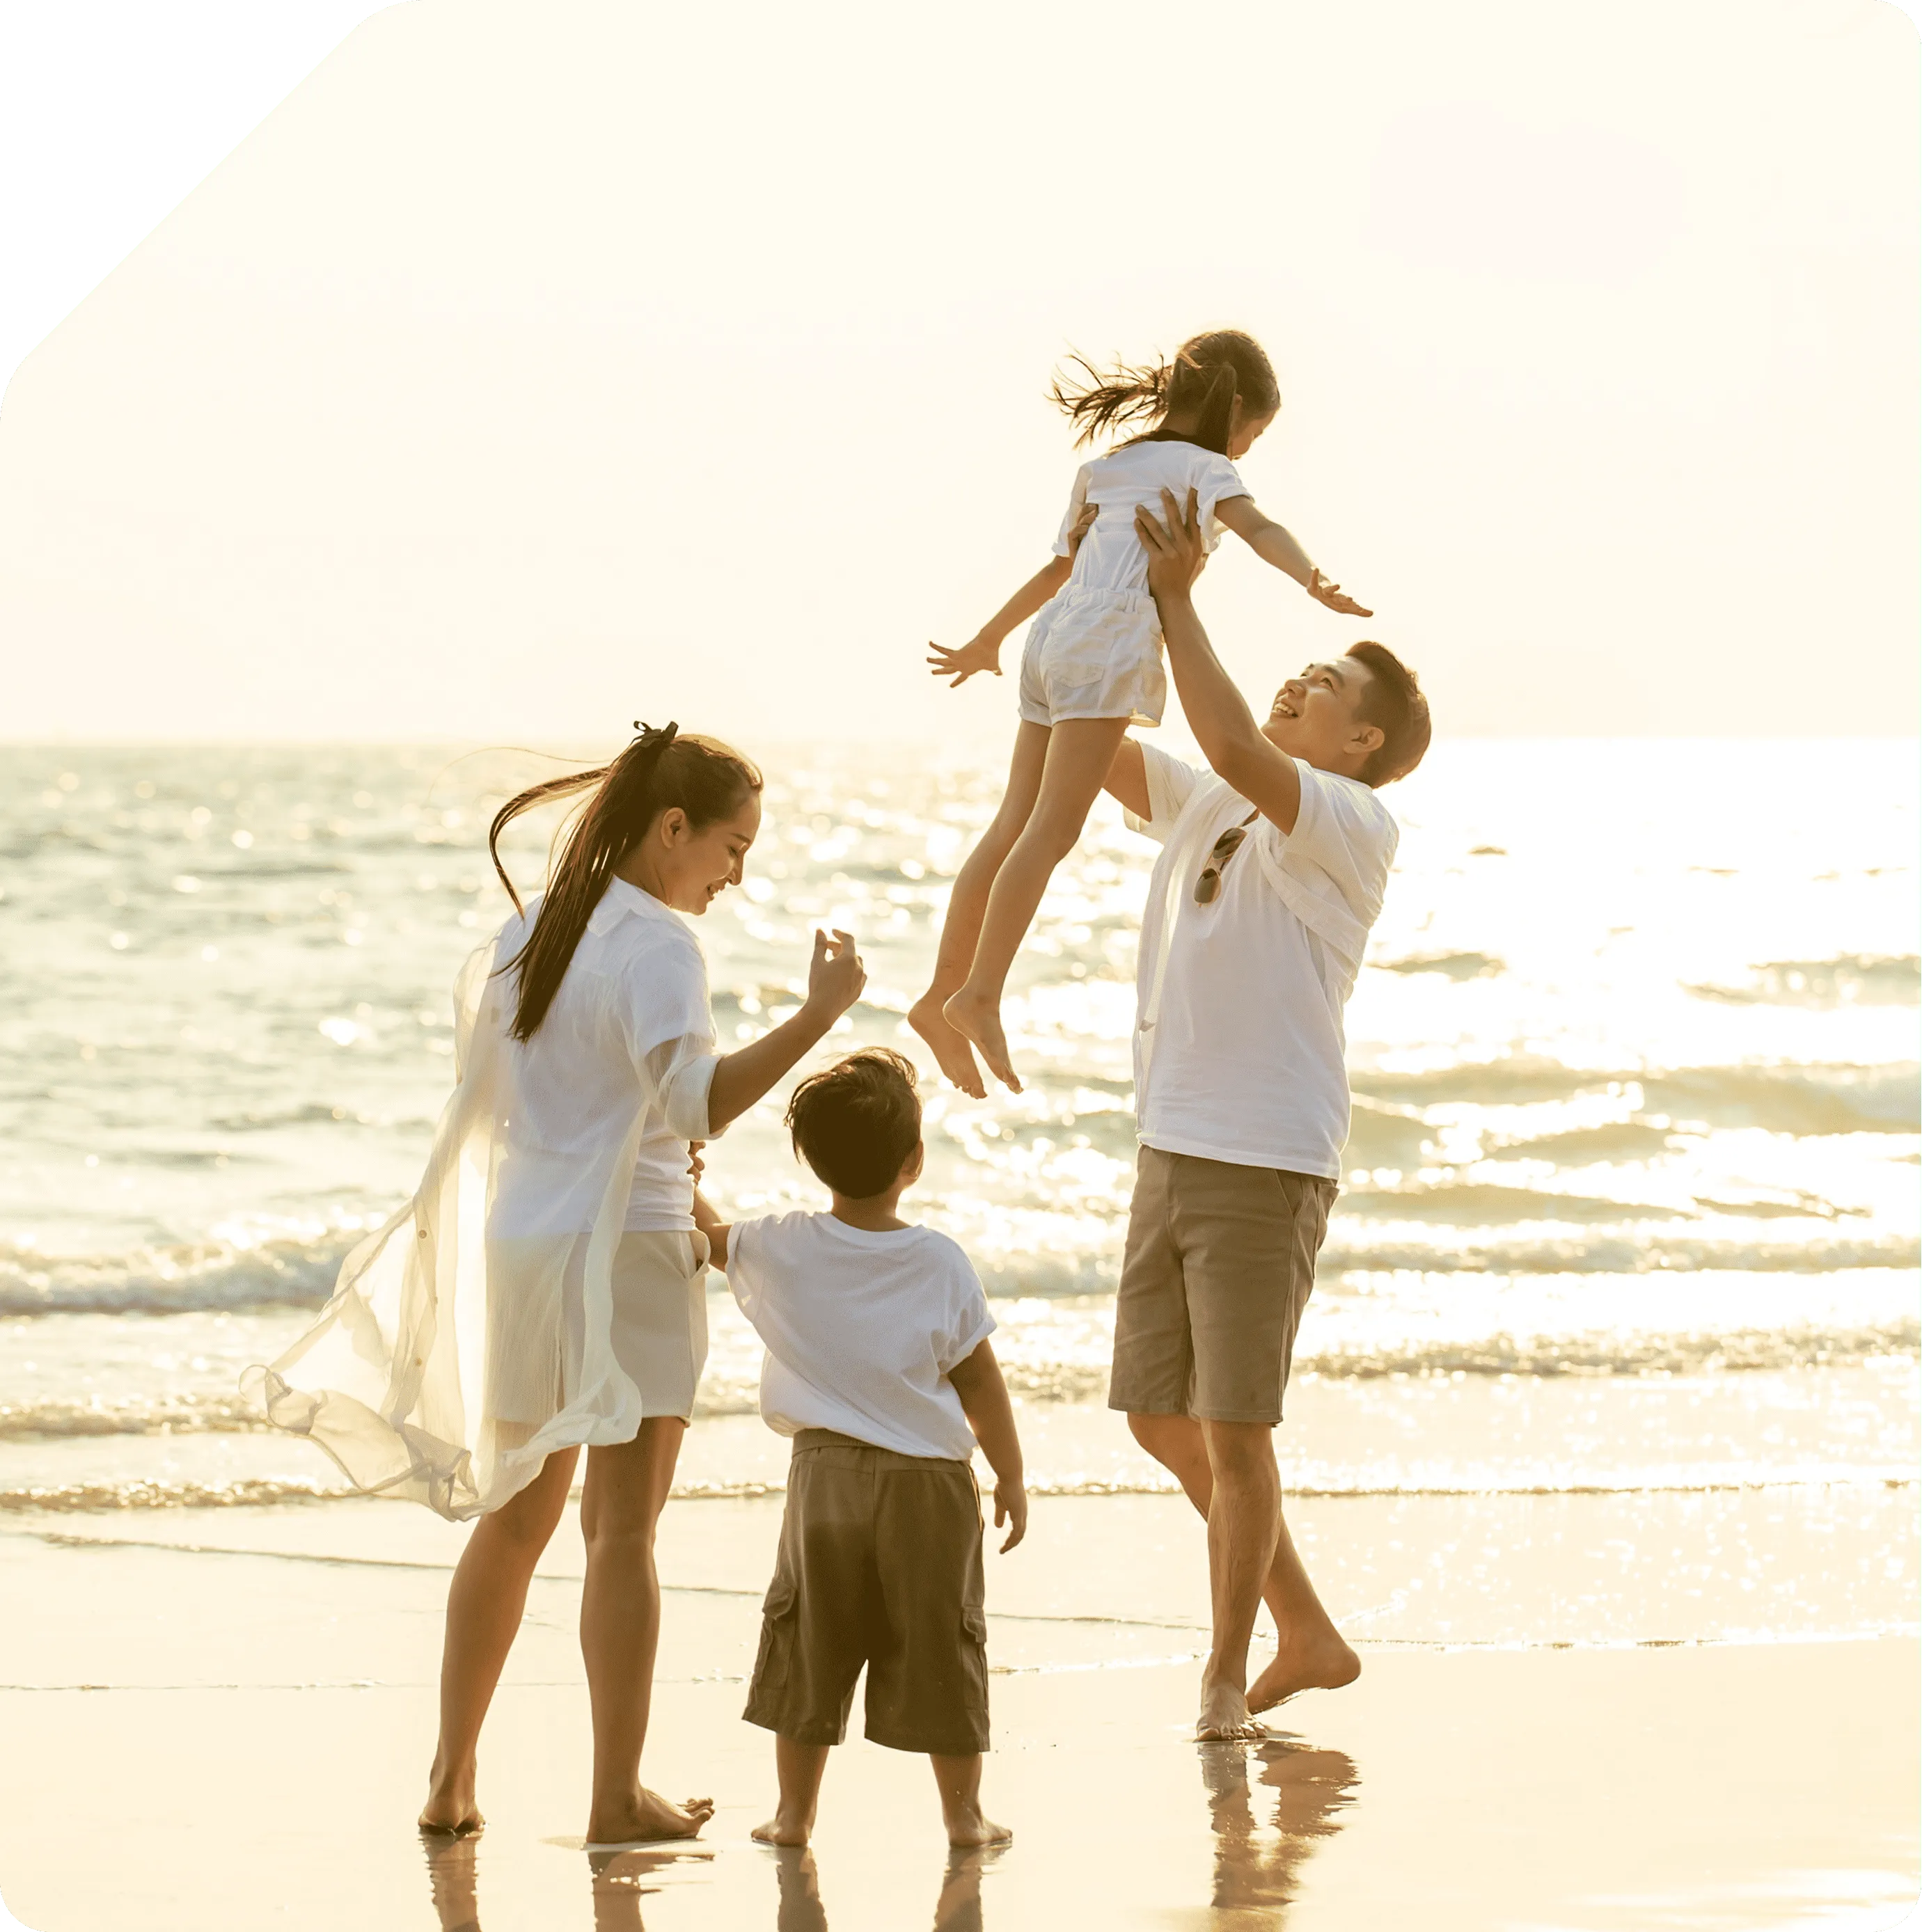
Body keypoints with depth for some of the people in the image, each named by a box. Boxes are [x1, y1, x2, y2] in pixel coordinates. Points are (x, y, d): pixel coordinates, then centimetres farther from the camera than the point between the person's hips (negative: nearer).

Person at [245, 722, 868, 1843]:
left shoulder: (527, 932, 10)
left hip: (515, 1245, 7)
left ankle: (453, 1780, 20)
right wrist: (818, 1016, -27)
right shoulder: (658, 945, -13)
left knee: (513, 1518, 17)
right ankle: (617, 1794, -2)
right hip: (625, 1247, -7)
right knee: (624, 1529, -2)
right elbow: (695, 1101, -26)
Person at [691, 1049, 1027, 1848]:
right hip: (930, 1482, -1)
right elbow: (981, 1384, 0)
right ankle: (963, 1811, 11)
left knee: (808, 1645, 10)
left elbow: (707, 1235, 14)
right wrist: (1011, 1478, 10)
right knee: (939, 1646, 7)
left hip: (827, 1475, 1)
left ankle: (795, 1810, 12)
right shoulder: (941, 1264, -6)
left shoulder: (779, 1250, -5)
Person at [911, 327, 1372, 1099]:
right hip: (1110, 640, -8)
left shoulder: (1109, 467, 27)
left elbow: (1059, 566, 37)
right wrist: (1312, 579, -31)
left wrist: (989, 640, 46)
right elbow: (1255, 526, -14)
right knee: (1052, 828, -14)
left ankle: (943, 996, 3)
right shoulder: (1203, 467, 6)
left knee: (1015, 827, 6)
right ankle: (979, 994, -23)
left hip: (1057, 632, 8)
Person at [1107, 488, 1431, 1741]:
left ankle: (1227, 1678, 8)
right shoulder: (1205, 808, 14)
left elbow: (1238, 752, -26)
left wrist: (1178, 599, -20)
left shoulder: (1354, 827, -9)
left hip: (1268, 1164, -8)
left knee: (1234, 1429, -5)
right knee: (1161, 1417, 13)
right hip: (1171, 1151, 8)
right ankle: (1310, 1638, 25)